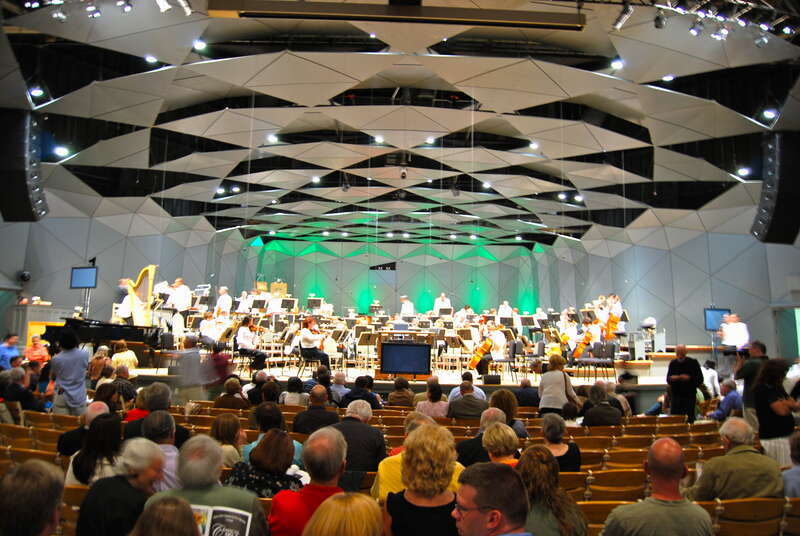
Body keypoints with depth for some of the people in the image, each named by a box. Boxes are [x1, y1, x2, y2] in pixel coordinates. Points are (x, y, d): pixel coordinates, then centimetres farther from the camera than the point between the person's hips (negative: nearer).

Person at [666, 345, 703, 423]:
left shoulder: (693, 363, -1)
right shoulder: (672, 363, 8)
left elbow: (700, 379, -3)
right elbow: (668, 379, 11)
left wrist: (689, 378, -19)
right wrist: (672, 378, -11)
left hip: (689, 396, -3)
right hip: (676, 395, 3)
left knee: (689, 419, 1)